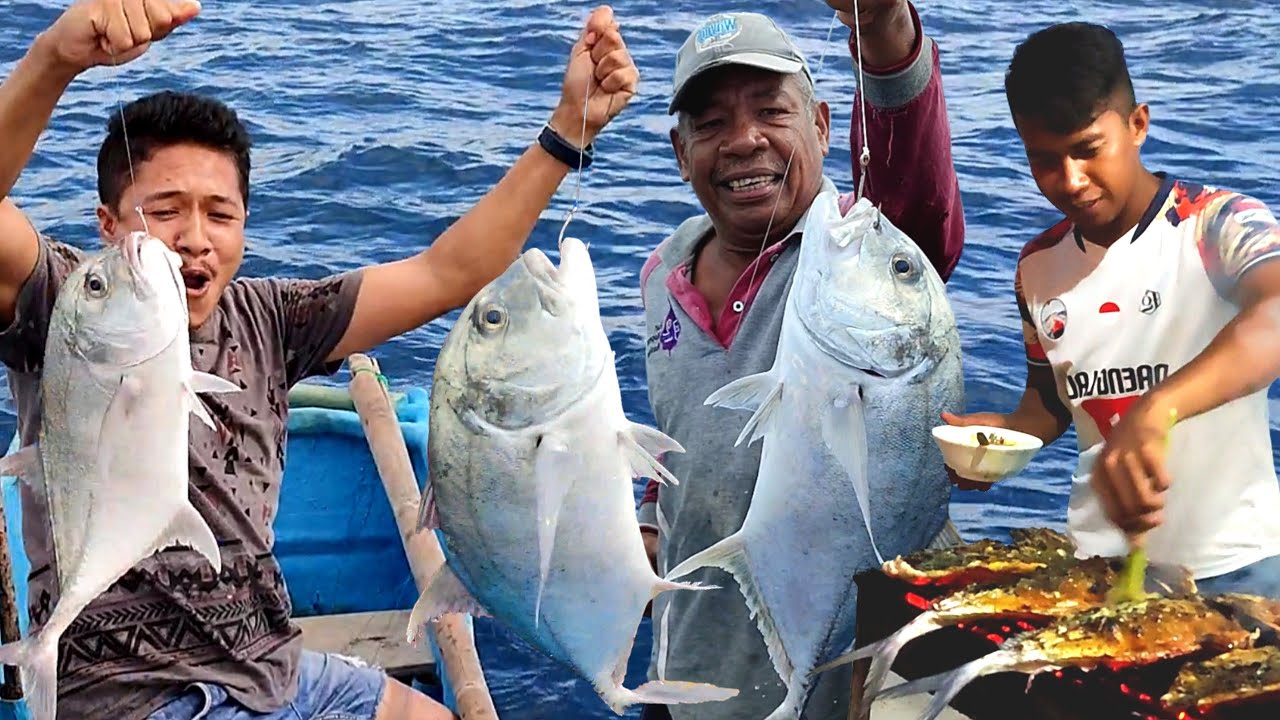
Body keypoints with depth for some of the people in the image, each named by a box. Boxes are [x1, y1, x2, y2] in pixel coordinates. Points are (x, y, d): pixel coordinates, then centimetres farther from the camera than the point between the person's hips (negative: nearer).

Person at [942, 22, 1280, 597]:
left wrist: (1155, 408, -47)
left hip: (1230, 566, -4)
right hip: (1098, 563, 4)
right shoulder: (1038, 268, 5)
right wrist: (1001, 432, -4)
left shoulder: (1216, 224, -13)